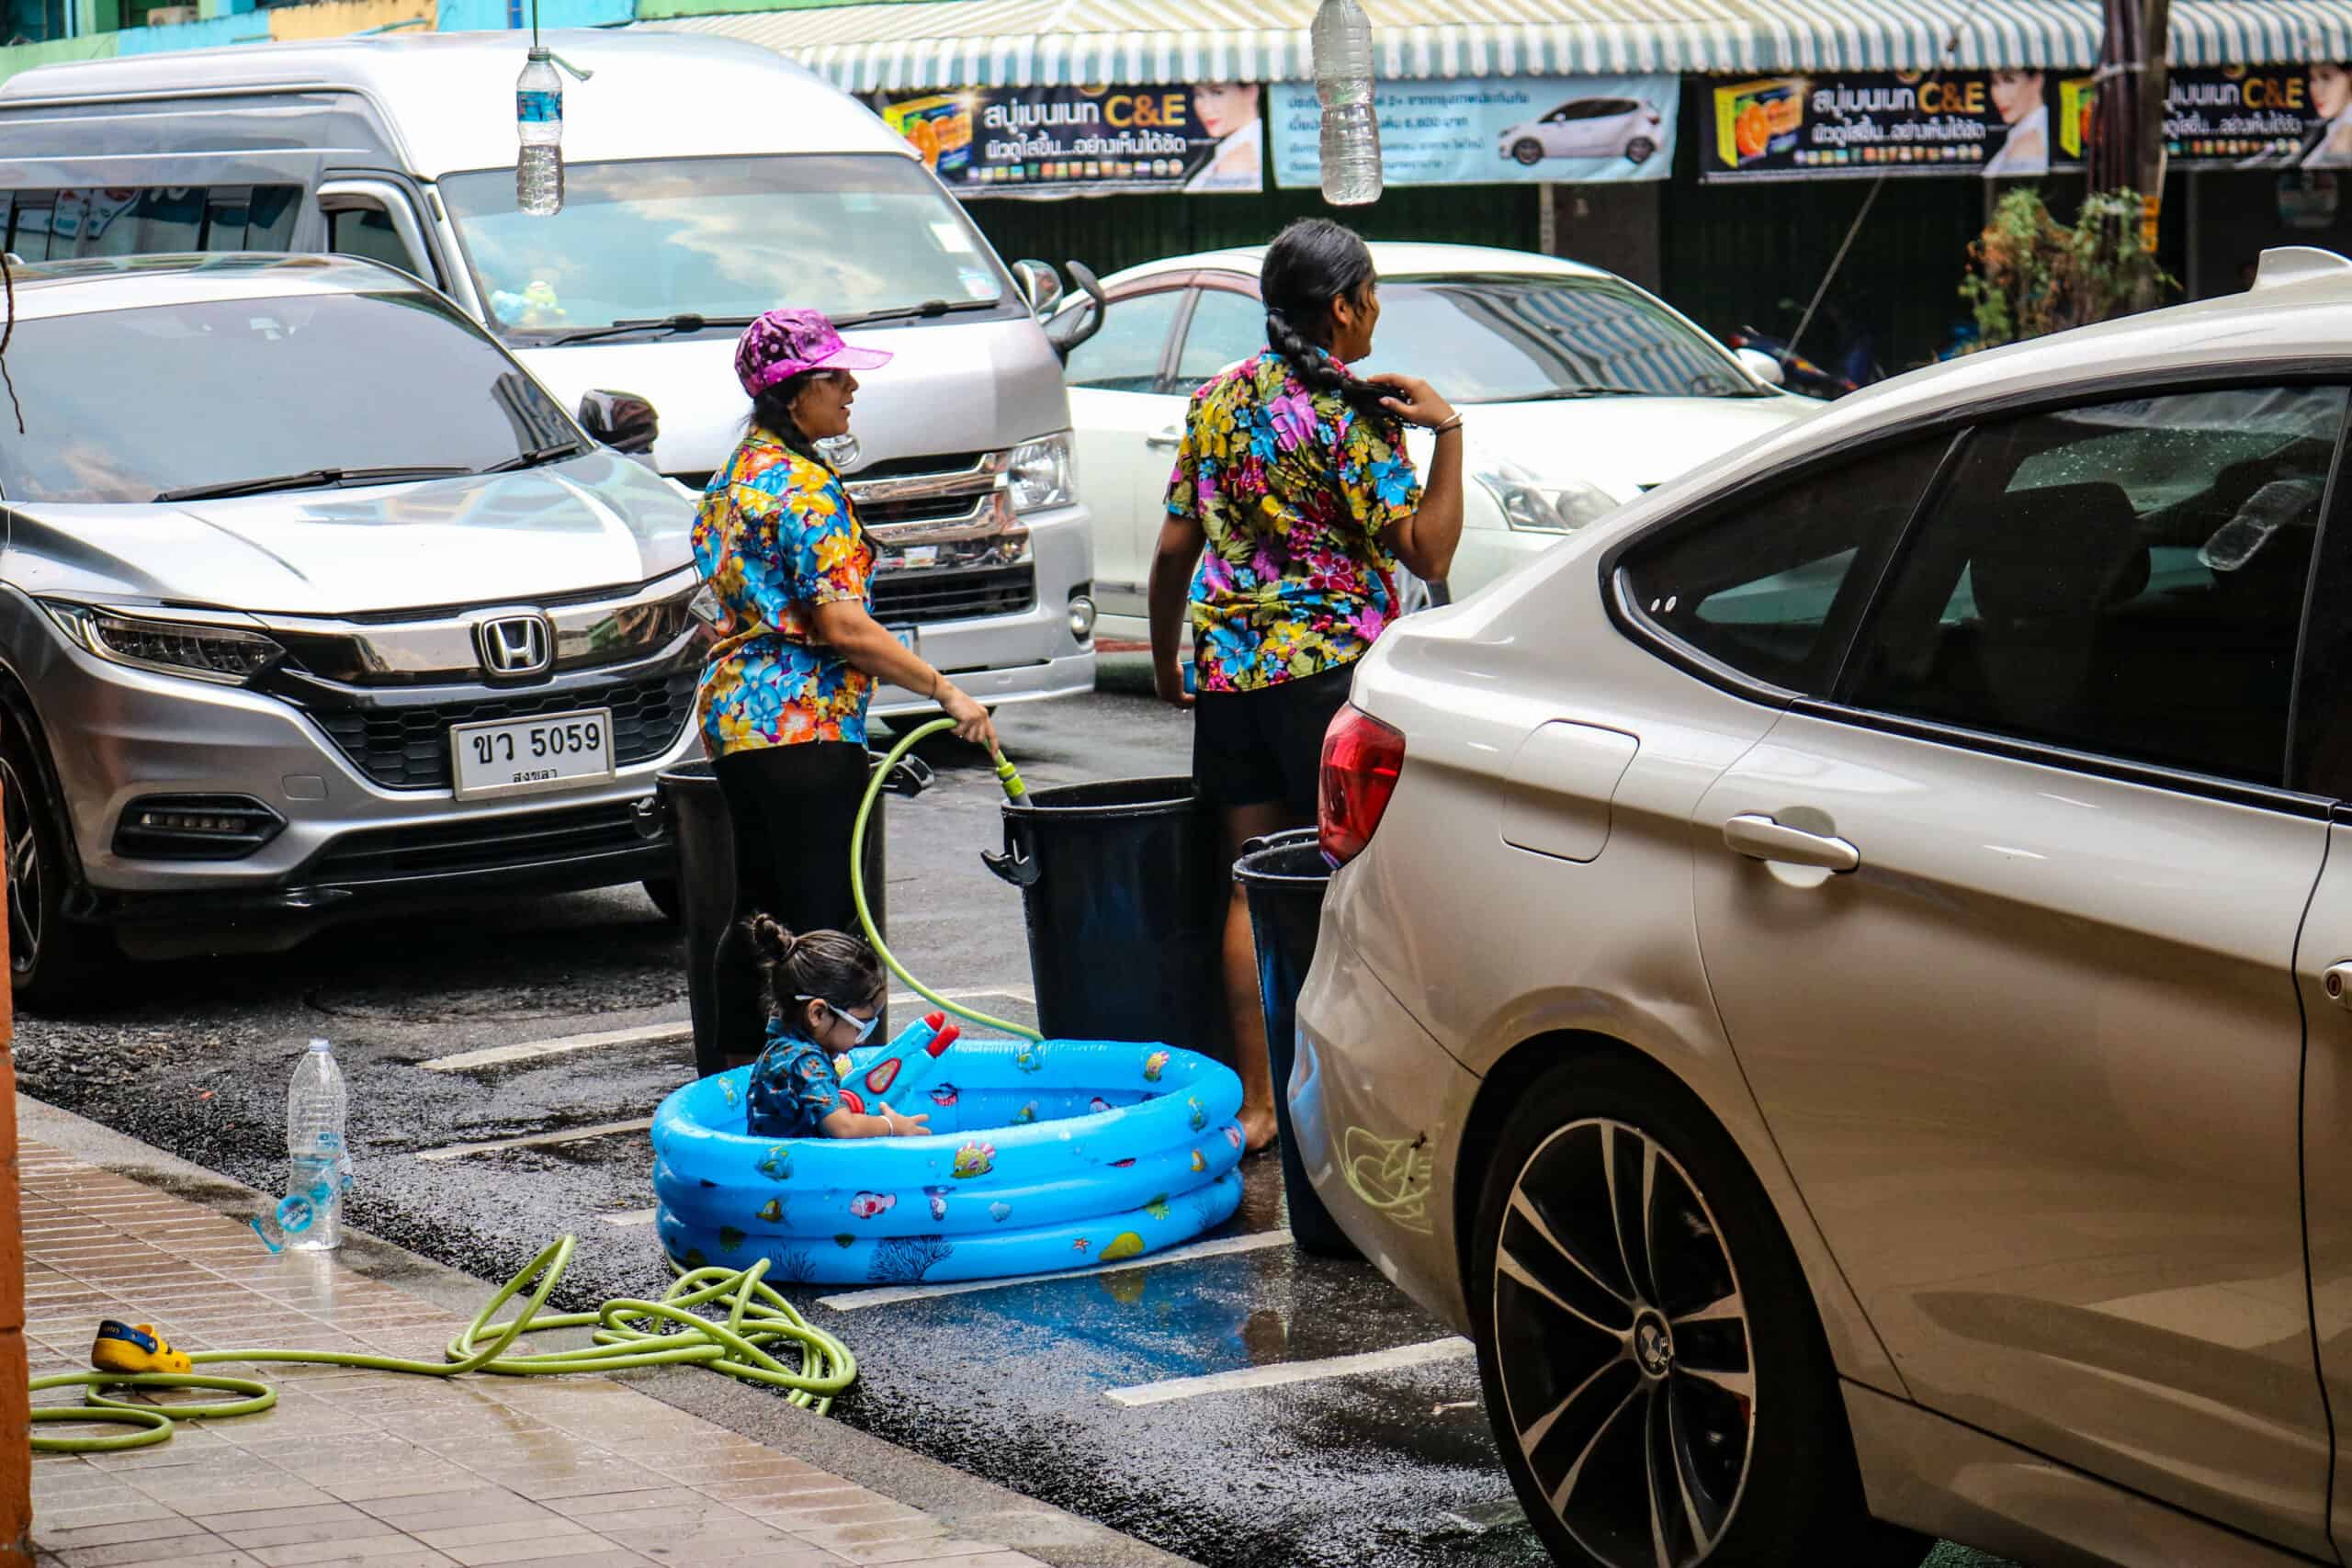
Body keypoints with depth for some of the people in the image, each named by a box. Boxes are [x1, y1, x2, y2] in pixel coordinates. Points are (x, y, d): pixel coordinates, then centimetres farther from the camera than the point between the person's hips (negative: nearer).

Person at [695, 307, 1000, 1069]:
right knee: (821, 920, -7)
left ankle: (738, 1065, 20)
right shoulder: (805, 488, -15)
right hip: (805, 724, -10)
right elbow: (843, 627, -20)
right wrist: (946, 692, -16)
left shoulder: (734, 477, 15)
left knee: (759, 910, 15)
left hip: (735, 718, 10)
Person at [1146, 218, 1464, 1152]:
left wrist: (1166, 662, 23)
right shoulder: (1354, 414, -9)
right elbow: (1428, 553, -12)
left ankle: (1257, 1104, 6)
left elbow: (1173, 550, 11)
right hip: (1330, 669, -6)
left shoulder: (1219, 401, 10)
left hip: (1229, 669, 6)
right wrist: (1447, 431, -8)